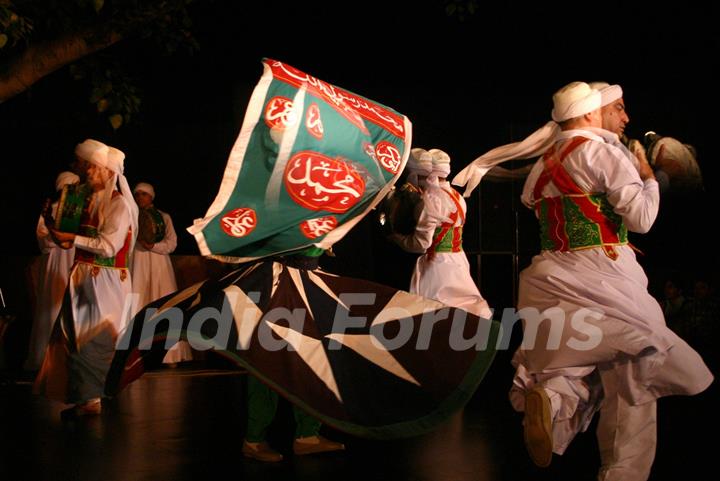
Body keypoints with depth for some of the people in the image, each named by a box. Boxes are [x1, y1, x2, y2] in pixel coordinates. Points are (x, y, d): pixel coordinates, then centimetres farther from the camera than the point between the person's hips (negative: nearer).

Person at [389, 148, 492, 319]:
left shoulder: (430, 198, -14)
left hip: (436, 265, -8)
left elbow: (421, 243, -17)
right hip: (458, 261, 8)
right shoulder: (456, 196, 10)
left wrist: (394, 236, -2)